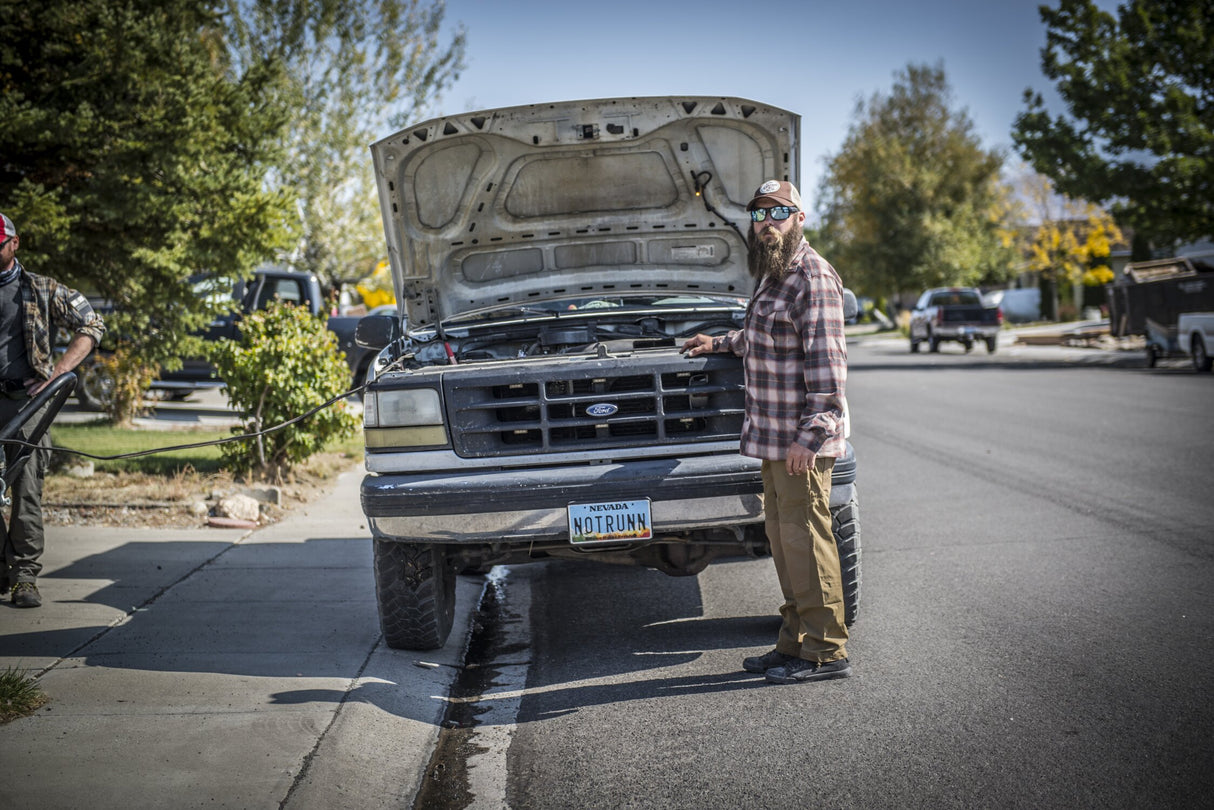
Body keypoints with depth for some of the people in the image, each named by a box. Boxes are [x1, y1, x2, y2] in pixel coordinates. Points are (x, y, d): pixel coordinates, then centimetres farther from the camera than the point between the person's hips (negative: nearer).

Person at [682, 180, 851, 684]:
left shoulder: (814, 278, -13)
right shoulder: (772, 277, 18)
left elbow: (827, 364, -20)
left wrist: (811, 435, -25)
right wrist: (720, 344, 47)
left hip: (801, 440, -10)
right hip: (773, 436, 10)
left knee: (804, 538, -6)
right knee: (782, 536, 11)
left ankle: (826, 652, 1)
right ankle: (795, 644, 19)